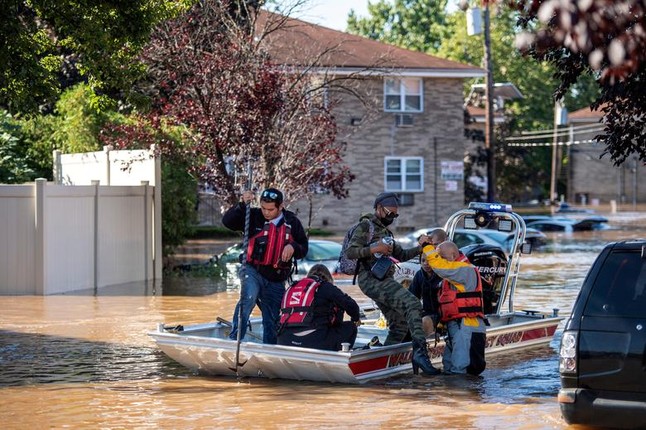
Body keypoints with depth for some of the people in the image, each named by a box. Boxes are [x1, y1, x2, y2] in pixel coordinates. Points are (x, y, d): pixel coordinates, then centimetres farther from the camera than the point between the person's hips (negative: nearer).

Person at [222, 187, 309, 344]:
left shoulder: (292, 222, 3)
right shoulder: (254, 217, -5)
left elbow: (303, 248, 8)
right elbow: (227, 221, -13)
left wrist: (293, 247, -14)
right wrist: (242, 205, -27)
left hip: (276, 280, 3)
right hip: (253, 271, -3)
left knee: (272, 322, 10)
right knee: (248, 298, -32)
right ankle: (234, 339, -30)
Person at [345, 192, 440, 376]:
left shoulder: (385, 232, 27)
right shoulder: (365, 226, -1)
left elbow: (401, 255, 26)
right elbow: (350, 252, -10)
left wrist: (419, 247, 12)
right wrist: (374, 249, -19)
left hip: (383, 281, 10)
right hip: (371, 279, -10)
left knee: (400, 323, 10)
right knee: (412, 304, -25)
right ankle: (420, 350, -38)